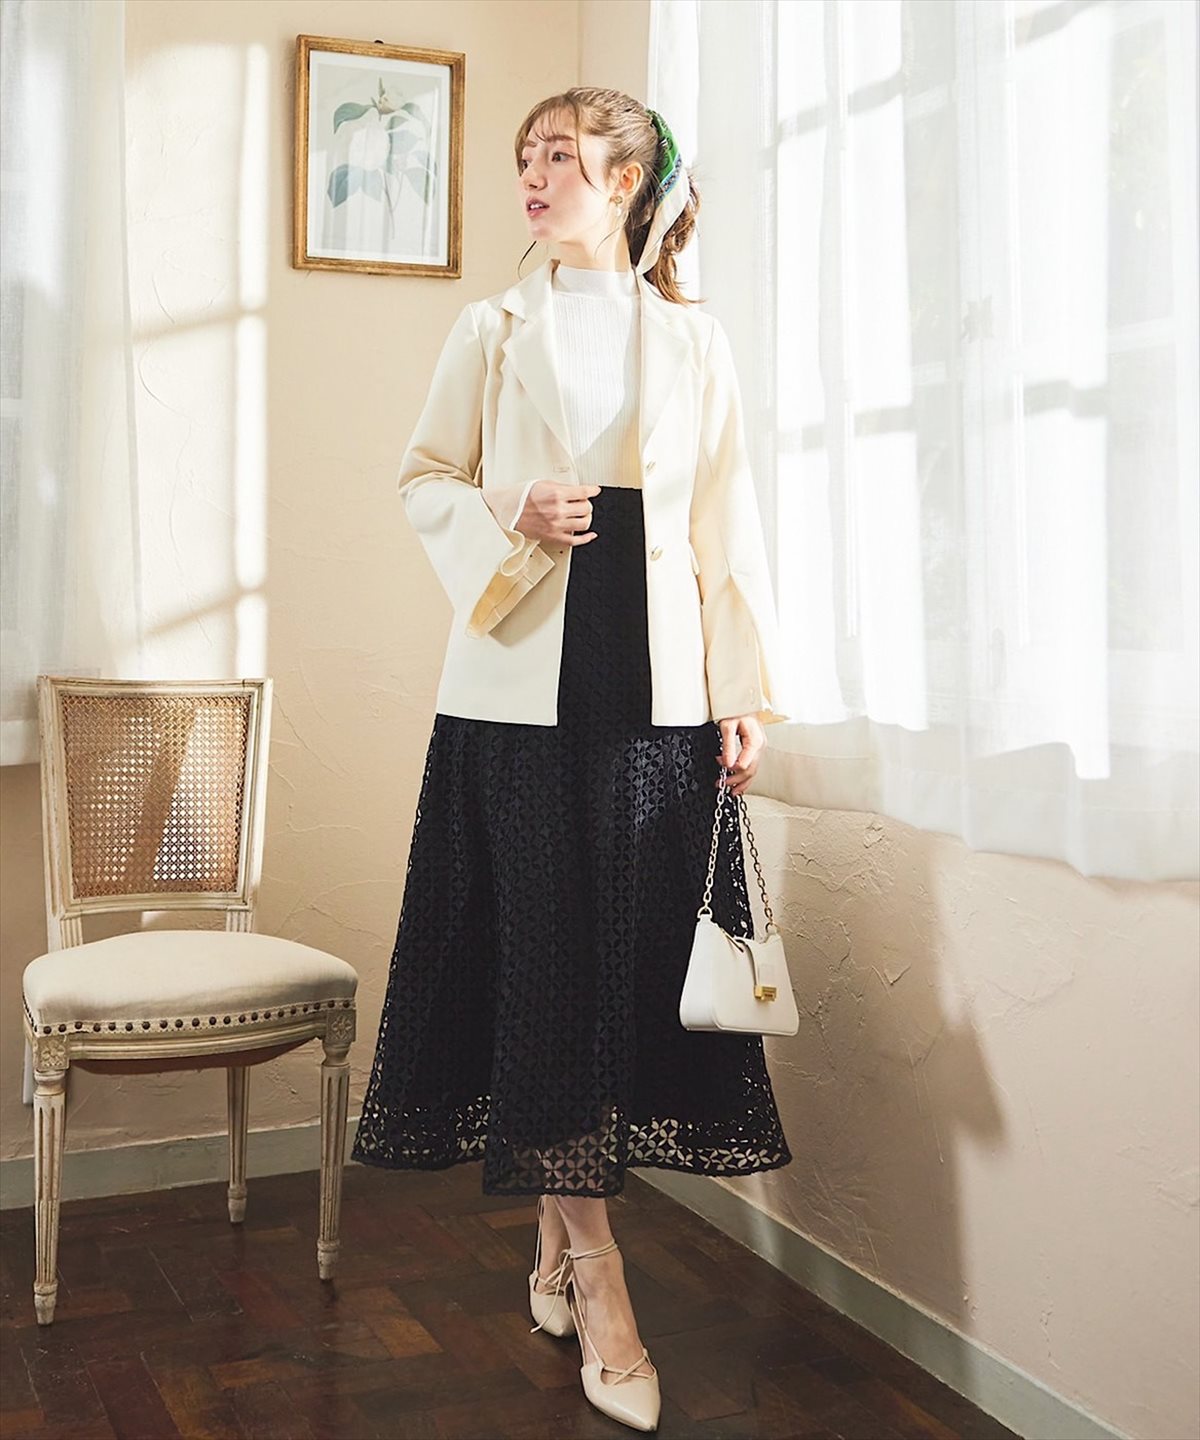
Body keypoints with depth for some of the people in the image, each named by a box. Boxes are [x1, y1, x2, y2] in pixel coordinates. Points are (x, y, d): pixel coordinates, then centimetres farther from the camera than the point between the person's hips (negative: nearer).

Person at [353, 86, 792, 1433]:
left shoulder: (694, 342, 11)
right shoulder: (495, 326, 10)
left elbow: (726, 524, 8)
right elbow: (424, 478, 11)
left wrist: (745, 690, 2)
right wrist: (510, 518, -10)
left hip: (657, 683, 1)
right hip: (523, 677, -1)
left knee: (638, 948, 2)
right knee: (542, 948, -3)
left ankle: (557, 1238, 19)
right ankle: (591, 1270, 7)